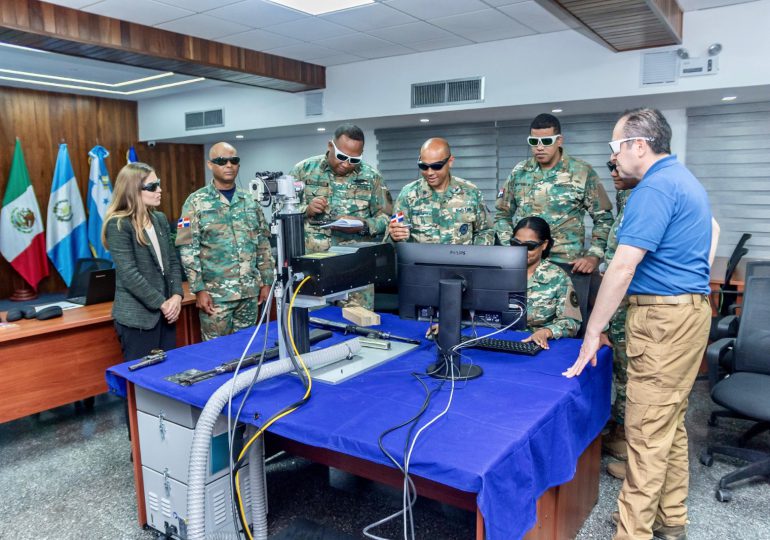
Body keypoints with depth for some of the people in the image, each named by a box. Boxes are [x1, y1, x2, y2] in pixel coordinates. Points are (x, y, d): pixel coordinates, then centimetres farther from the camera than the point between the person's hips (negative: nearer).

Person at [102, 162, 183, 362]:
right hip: (137, 316, -7)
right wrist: (161, 303, -15)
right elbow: (129, 274, -18)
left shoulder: (160, 219, 9)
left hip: (165, 312, 7)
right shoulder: (118, 225, -12)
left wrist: (176, 295, -5)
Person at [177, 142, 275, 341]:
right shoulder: (196, 202, -4)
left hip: (250, 291, 4)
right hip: (216, 293, -4)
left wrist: (266, 281, 7)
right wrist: (199, 290, -12)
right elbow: (188, 250, -7)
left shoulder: (249, 201, 8)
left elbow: (263, 244, 11)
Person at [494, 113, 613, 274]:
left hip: (566, 263, -2)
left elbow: (604, 218, 3)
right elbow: (502, 215, 14)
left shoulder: (582, 172, -1)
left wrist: (594, 256, -7)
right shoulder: (519, 172, 6)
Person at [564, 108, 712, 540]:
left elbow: (623, 268, -21)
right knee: (670, 423, 16)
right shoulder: (684, 179, 17)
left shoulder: (655, 187, -16)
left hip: (665, 316, -10)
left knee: (648, 429, -4)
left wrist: (593, 332, -15)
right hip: (689, 309, 10)